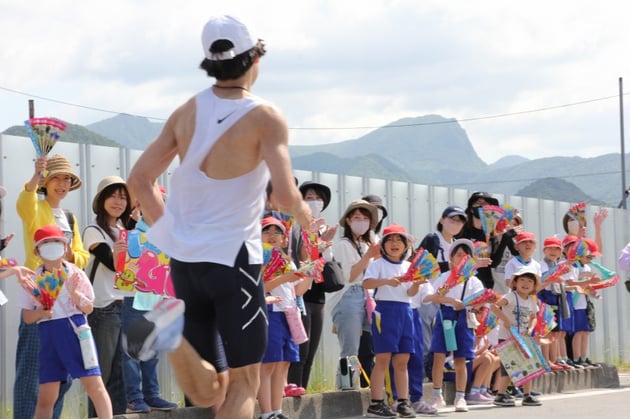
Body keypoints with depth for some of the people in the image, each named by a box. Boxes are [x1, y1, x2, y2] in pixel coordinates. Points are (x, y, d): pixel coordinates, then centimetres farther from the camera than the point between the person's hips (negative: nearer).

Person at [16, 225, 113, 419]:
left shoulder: (75, 274, 1)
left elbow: (88, 308, 0)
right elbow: (27, 316, 8)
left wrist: (74, 293, -17)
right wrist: (40, 313, -12)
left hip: (75, 329, -2)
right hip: (48, 335, 2)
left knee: (94, 384, -8)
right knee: (46, 395, 4)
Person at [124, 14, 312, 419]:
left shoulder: (187, 112, 5)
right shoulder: (266, 118, -11)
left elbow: (139, 181, 7)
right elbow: (285, 196, -19)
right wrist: (303, 214, 2)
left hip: (184, 260, 5)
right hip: (234, 260, -5)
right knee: (243, 385, 7)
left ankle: (170, 332, -17)